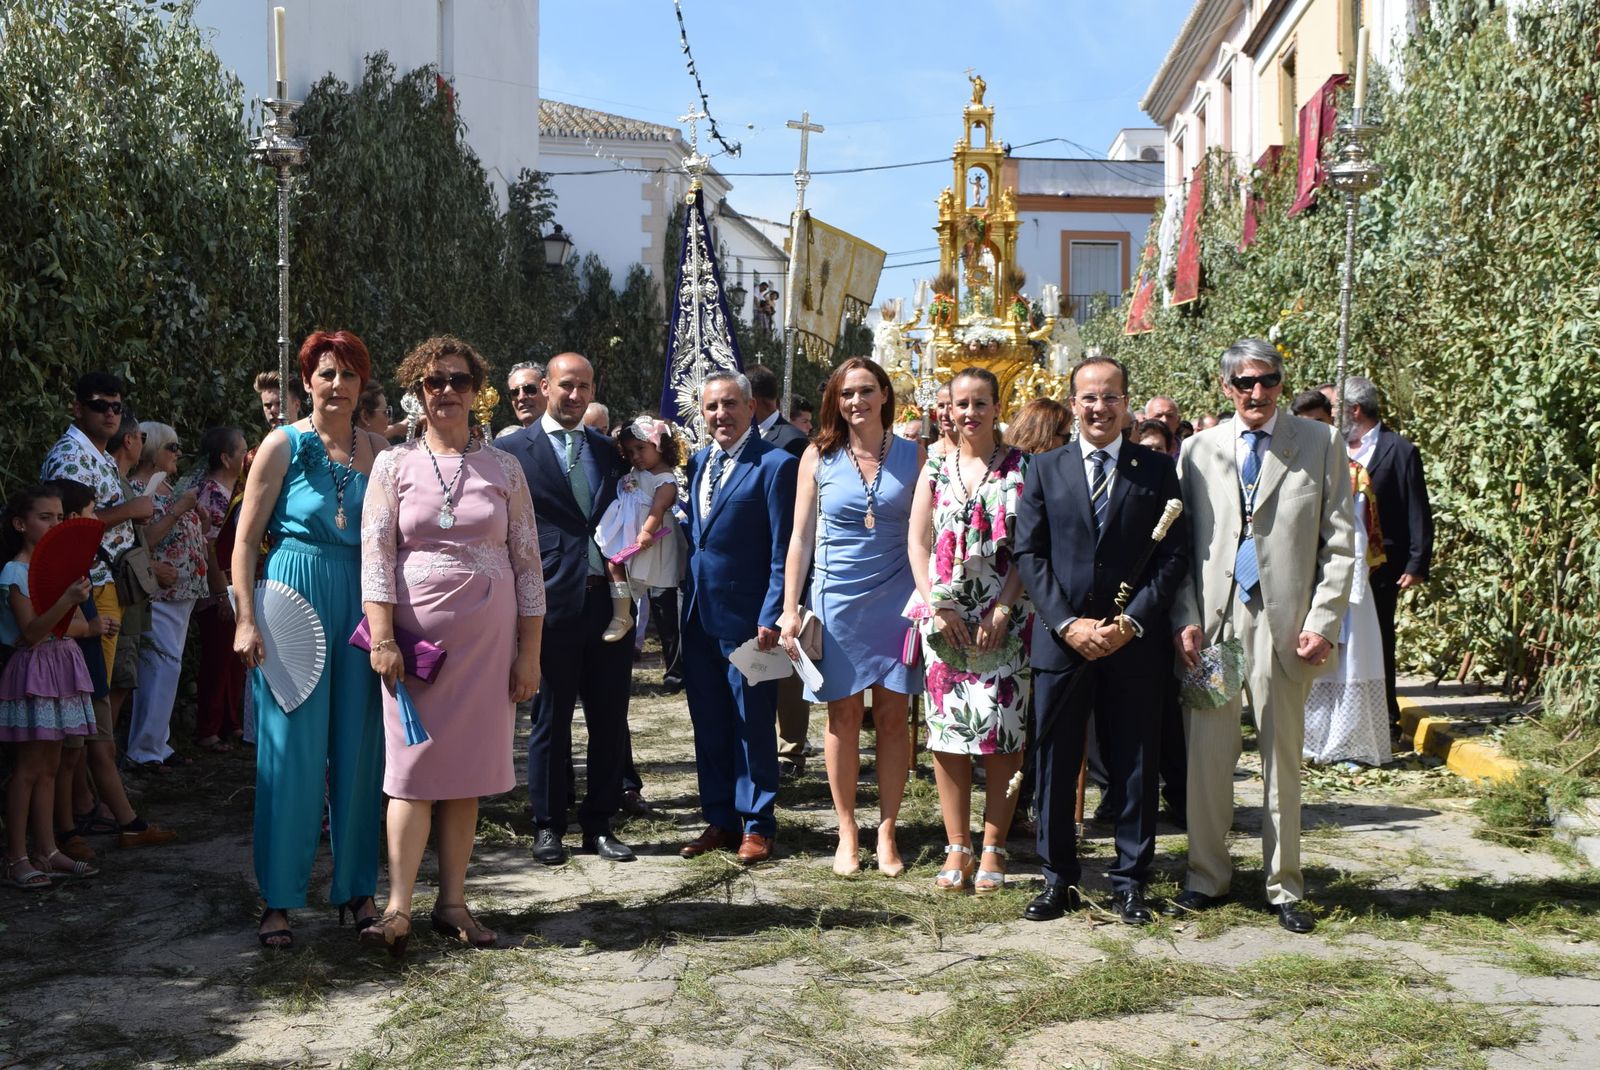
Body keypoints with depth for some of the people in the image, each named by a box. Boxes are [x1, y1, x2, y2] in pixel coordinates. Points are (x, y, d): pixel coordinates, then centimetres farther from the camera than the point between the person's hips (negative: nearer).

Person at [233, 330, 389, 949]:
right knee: (291, 752, -1)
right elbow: (246, 539, -2)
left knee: (357, 751, 7)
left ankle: (357, 888, 19)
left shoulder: (378, 452, 8)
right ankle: (278, 901, 9)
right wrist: (246, 619, -9)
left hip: (360, 606, 3)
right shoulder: (284, 445, -1)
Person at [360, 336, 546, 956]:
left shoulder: (505, 470, 7)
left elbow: (528, 564, 6)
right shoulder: (395, 465, 4)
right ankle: (398, 908, -3)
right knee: (413, 766, -4)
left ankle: (452, 903, 13)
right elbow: (375, 554, -1)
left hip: (487, 637, 1)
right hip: (416, 630, -1)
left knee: (468, 769, 5)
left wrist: (529, 652, 2)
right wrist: (382, 639, -11)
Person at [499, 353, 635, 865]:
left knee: (610, 718, 7)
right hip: (553, 603, -4)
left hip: (608, 599, 4)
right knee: (551, 718, 5)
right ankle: (548, 826, 17)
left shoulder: (608, 449, 14)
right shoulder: (514, 450, 0)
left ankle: (599, 823, 18)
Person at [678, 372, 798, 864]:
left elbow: (783, 551, -12)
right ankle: (719, 820, 25)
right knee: (709, 726, 13)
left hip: (747, 616, -7)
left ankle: (756, 825, 15)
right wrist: (688, 598, 8)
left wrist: (771, 617, -16)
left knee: (753, 726, 4)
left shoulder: (775, 465, -10)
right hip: (700, 616, 7)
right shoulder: (698, 462, 12)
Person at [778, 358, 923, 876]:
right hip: (838, 598, 0)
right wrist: (790, 609, -1)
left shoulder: (912, 455, 2)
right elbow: (801, 538, 3)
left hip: (896, 599, 0)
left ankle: (887, 833, 15)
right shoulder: (819, 457, 2)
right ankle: (847, 834, 16)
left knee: (893, 717, 3)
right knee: (844, 718, 5)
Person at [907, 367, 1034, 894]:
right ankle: (957, 847, 10)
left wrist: (1003, 608, -11)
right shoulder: (937, 468, 11)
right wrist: (937, 606, -5)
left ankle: (992, 849, 8)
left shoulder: (1021, 467, 3)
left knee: (1003, 732, -2)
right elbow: (918, 542, 7)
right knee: (948, 729, 2)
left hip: (1006, 620, -2)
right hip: (946, 618, 2)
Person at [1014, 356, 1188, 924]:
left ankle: (1130, 882, 18)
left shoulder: (1159, 468, 4)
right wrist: (1067, 623, -9)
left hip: (1136, 641, -1)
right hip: (1061, 639, 1)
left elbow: (1174, 554, 0)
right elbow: (1029, 554, 2)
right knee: (1055, 764, 6)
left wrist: (1130, 622, -11)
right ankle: (1058, 878, 18)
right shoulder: (1045, 469, 7)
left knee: (1134, 766, 6)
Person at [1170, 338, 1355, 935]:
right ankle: (1207, 878, 20)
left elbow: (1339, 544, 2)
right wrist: (1185, 619, -1)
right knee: (1206, 755, 4)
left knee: (1283, 758, 7)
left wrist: (1322, 622, -6)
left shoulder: (1320, 445, 4)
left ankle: (1284, 886, 20)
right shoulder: (1198, 450, 9)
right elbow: (1180, 543, 9)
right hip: (1211, 621, 1)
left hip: (1285, 622, -1)